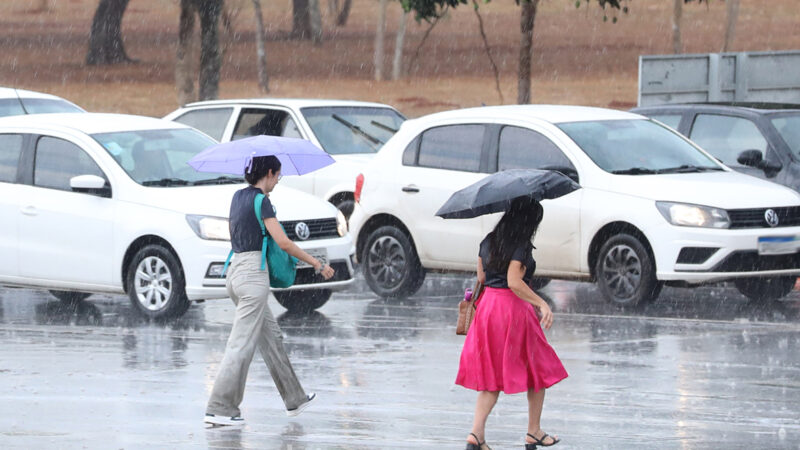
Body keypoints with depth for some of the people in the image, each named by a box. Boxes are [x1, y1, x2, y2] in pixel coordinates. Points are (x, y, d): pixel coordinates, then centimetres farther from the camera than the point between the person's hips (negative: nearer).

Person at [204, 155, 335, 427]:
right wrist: (317, 264, -9)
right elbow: (283, 243, -16)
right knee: (242, 344, -7)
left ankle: (294, 399, 26)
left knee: (271, 337, 17)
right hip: (253, 274, -10)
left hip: (235, 270, 10)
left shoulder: (239, 197, 13)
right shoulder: (260, 201, -13)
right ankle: (219, 409, -9)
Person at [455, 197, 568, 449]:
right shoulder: (521, 246, -15)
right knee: (537, 370, 12)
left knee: (493, 374, 9)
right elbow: (514, 282, -23)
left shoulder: (489, 242, 8)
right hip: (514, 309, -7)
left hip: (487, 306, 7)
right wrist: (542, 304, -22)